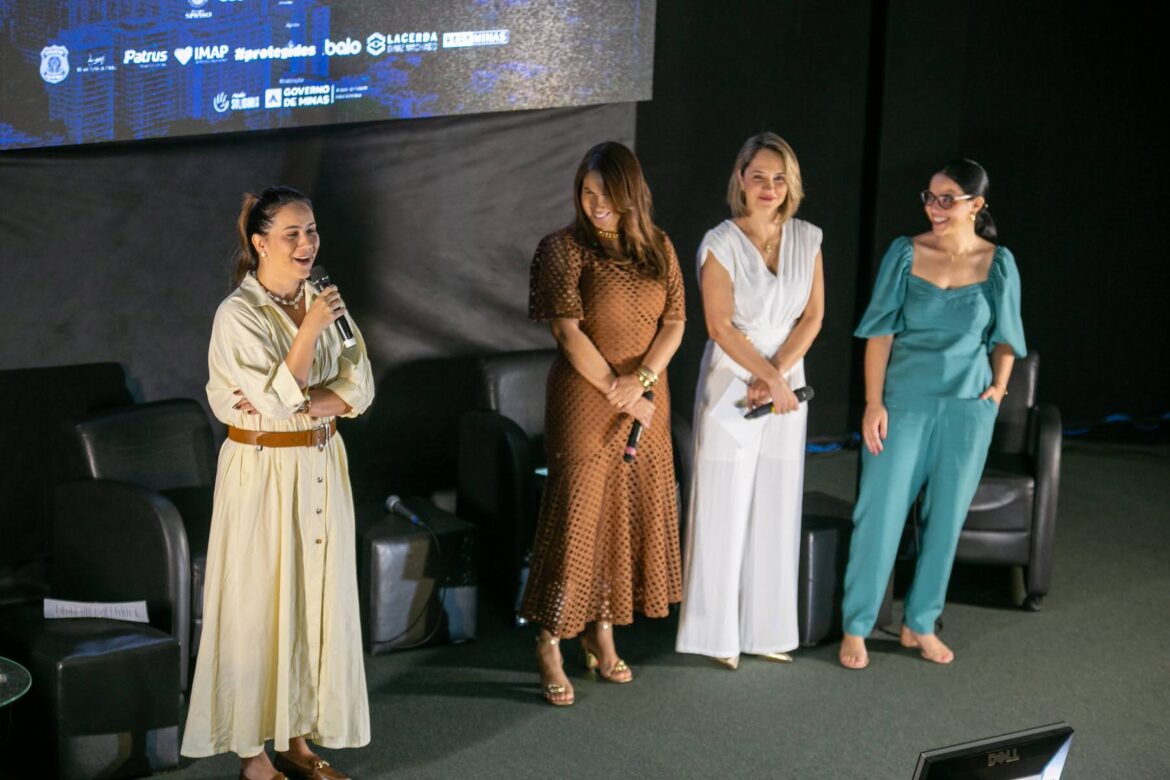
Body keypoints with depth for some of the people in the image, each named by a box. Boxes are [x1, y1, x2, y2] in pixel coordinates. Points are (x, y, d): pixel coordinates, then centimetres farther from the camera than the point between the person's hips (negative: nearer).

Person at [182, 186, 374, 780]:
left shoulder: (322, 301, 5)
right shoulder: (237, 314, -13)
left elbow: (358, 388, -1)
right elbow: (276, 400, -19)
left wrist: (295, 401, -16)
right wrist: (310, 329, -24)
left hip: (322, 467, 6)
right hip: (263, 471, -6)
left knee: (317, 601, 11)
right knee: (260, 608, 1)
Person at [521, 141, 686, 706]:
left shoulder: (658, 248, 6)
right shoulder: (565, 249, -8)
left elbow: (675, 321, 2)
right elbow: (568, 333, -13)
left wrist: (642, 379, -13)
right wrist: (618, 392, -14)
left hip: (647, 399, 5)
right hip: (585, 399, -5)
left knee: (636, 511, 9)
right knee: (578, 511, -5)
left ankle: (602, 632, 24)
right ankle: (550, 642, 7)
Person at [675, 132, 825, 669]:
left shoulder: (807, 240, 2)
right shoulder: (720, 244, -10)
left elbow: (813, 316, 1)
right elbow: (721, 326, -13)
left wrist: (776, 375, -10)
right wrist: (769, 377, -16)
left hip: (786, 385, 4)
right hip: (730, 383, -4)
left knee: (777, 507, 9)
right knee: (725, 505, 1)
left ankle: (767, 628, 19)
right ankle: (718, 631, 12)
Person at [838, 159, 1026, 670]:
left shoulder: (998, 263, 1)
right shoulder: (905, 254, -3)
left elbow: (1005, 336, 12)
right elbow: (881, 331, -4)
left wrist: (998, 386, -1)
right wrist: (874, 403, -9)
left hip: (967, 408, 2)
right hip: (904, 402, -2)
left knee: (945, 518, 8)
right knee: (880, 511, -2)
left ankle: (920, 625, 23)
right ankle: (856, 628, 9)